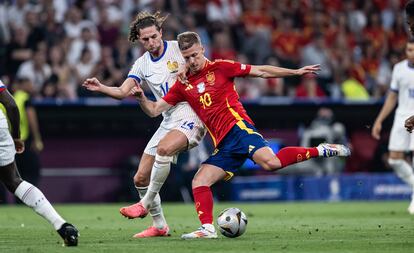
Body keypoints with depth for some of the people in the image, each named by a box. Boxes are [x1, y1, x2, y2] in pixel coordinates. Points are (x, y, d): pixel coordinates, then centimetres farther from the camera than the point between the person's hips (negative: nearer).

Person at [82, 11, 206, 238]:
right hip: (168, 121, 7)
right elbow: (123, 92, 1)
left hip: (190, 115, -7)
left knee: (163, 149, -35)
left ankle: (145, 204, -21)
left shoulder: (179, 48, -4)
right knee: (140, 178, 3)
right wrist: (101, 88, -17)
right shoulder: (142, 64, 9)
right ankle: (159, 226, 18)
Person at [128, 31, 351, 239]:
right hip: (223, 145, 6)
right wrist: (141, 97, -7)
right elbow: (154, 110, 14)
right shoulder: (183, 86, 15)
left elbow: (261, 72, 6)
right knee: (199, 182, -6)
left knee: (270, 162, -30)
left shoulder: (220, 68, 3)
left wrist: (296, 72, 3)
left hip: (238, 127, -6)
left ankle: (320, 151, -15)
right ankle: (207, 228, -8)